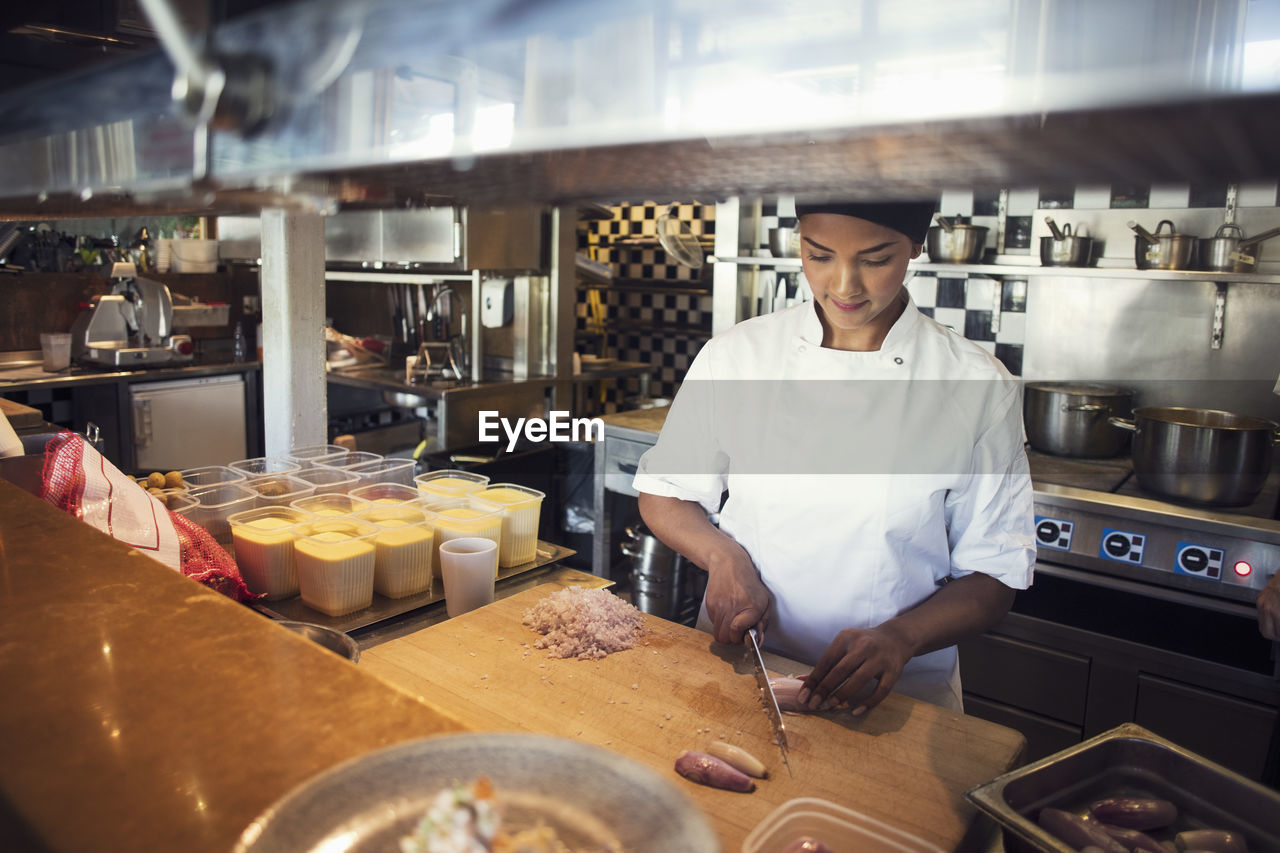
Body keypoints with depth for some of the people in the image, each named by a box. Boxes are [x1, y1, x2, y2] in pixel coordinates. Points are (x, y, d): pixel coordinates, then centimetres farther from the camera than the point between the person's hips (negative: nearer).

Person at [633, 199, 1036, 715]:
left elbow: (994, 577, 0)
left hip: (896, 697, 0)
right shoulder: (736, 356, -1)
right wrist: (724, 556, -11)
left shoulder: (979, 387, -5)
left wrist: (900, 637, -18)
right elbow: (663, 494, 8)